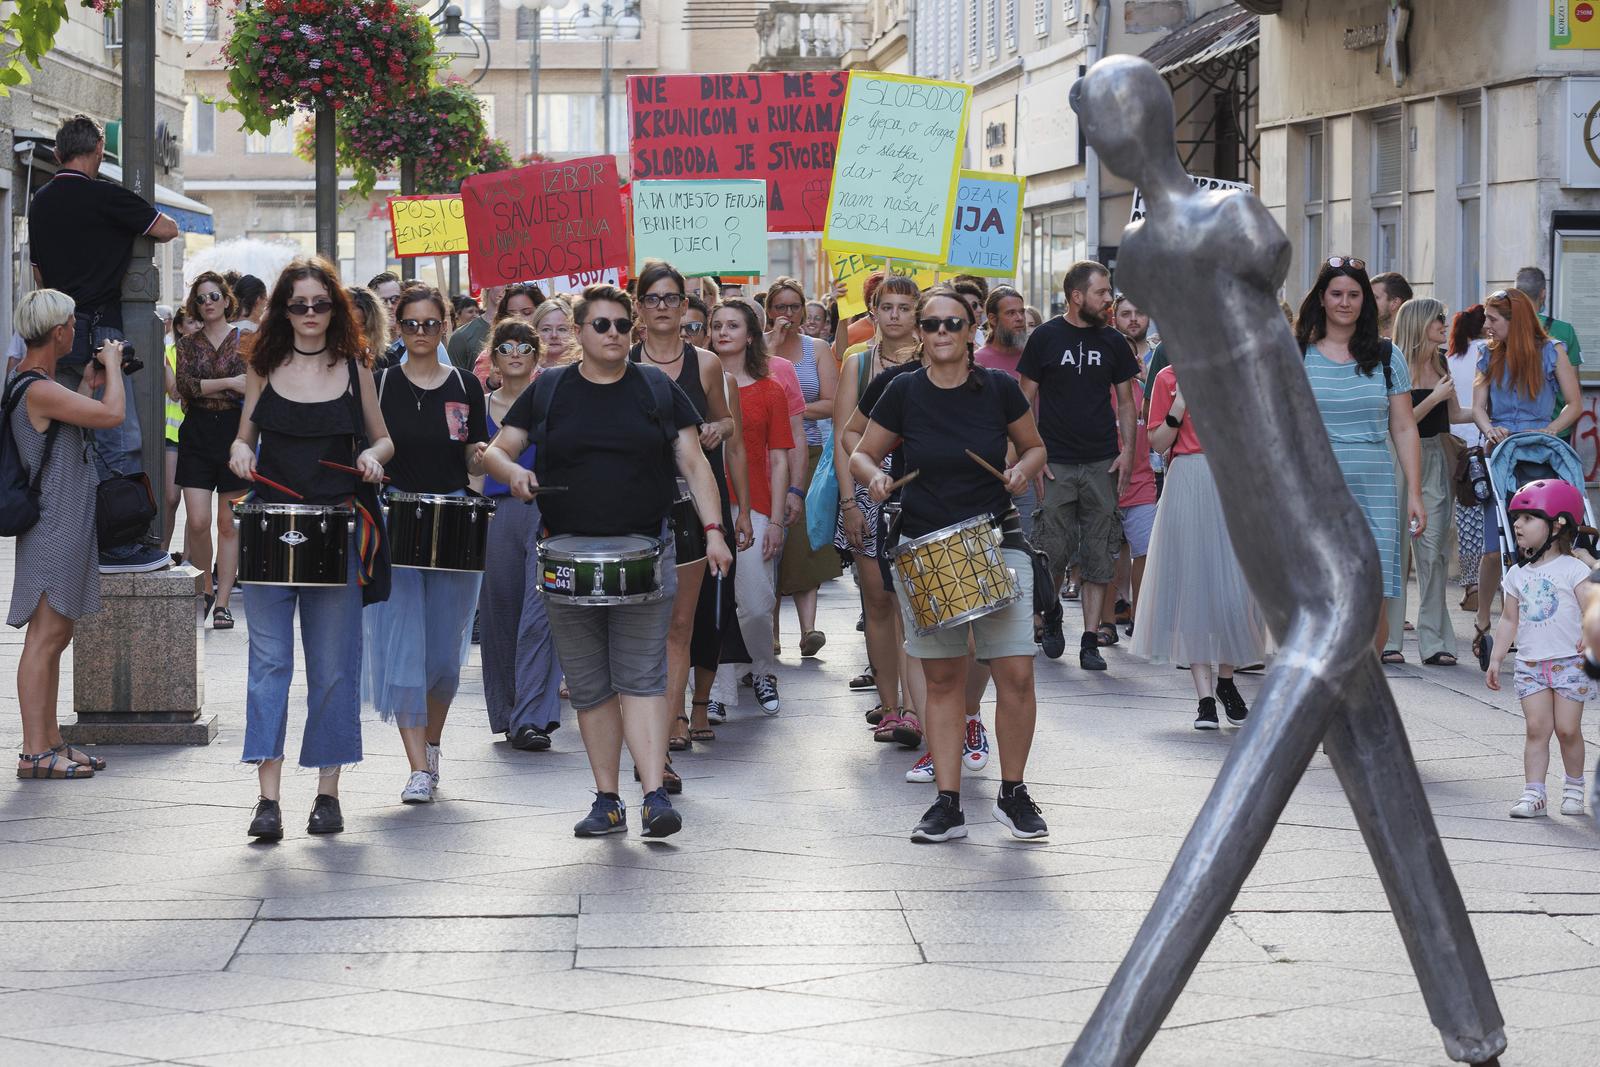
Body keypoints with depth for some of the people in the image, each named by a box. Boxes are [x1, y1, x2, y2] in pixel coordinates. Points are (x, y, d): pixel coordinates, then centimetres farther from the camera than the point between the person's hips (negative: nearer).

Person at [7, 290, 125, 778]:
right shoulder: (38, 390, -19)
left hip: (66, 527, 11)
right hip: (54, 531, -11)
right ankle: (35, 752, -7)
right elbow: (111, 415, -21)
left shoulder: (37, 385, 14)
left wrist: (89, 382, 17)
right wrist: (112, 365, -5)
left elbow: (81, 421, 22)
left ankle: (50, 742, 19)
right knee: (44, 637, -8)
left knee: (55, 637, 13)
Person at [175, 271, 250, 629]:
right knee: (197, 521, -8)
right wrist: (230, 383, -14)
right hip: (197, 435, 1)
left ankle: (222, 603, 5)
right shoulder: (188, 344, 8)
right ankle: (206, 588, 14)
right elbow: (185, 386, -7)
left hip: (236, 433, -1)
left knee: (228, 522, 0)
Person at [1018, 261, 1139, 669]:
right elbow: (1027, 400, 3)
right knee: (1055, 550, -3)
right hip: (1056, 464, -2)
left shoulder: (1112, 342, 9)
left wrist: (1127, 451, 1)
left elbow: (1125, 402, 13)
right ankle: (1051, 618, 23)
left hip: (1103, 464, 2)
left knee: (1098, 555, -1)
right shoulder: (1046, 337, 0)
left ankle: (1091, 641, 2)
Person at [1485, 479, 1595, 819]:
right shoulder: (1517, 574, 10)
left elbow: (1590, 607, -10)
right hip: (1530, 664, 4)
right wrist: (1496, 658, 11)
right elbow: (1509, 619, 15)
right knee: (1536, 728, -3)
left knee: (1567, 729, -1)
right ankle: (1533, 792, -3)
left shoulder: (1572, 569, -4)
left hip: (1568, 662, -4)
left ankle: (1574, 786, 18)